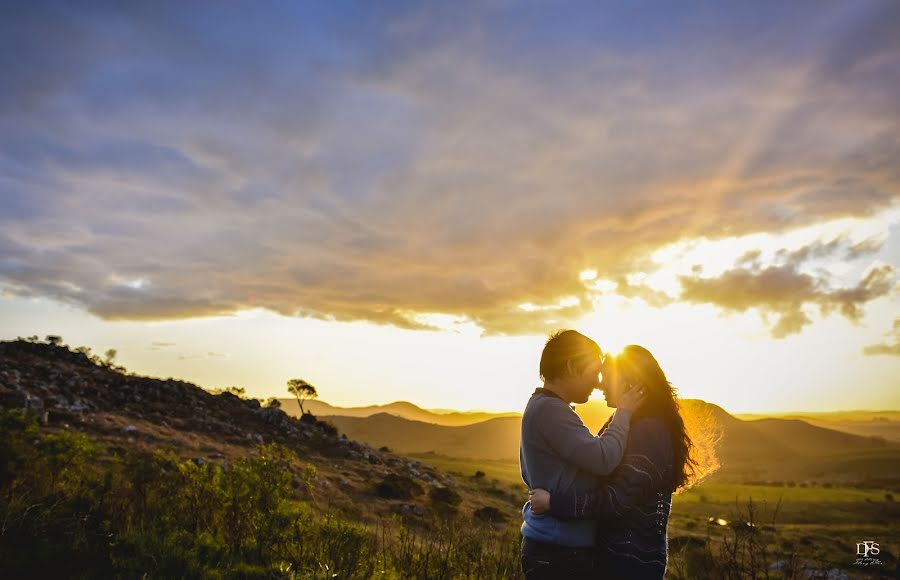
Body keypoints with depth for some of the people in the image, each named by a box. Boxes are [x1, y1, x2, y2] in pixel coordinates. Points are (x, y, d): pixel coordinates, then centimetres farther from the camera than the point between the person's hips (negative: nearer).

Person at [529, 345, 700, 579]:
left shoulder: (650, 430, -19)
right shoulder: (625, 424, 12)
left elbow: (620, 498, -26)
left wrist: (553, 502, -26)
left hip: (630, 561, -9)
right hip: (611, 551, 9)